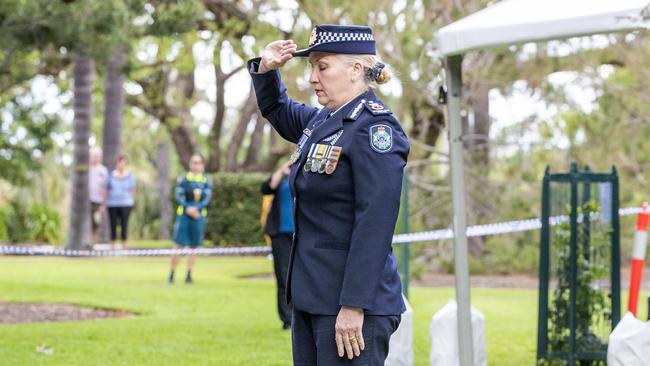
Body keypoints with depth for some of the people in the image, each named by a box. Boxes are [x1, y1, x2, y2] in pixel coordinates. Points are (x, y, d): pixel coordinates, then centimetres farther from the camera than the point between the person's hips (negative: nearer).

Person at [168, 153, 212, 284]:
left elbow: (207, 197, 0)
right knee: (178, 246, -5)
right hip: (183, 214, -2)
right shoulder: (183, 178, 4)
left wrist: (196, 208, -15)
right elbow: (178, 195, -4)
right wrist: (188, 208, -19)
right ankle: (171, 274, 2)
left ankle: (189, 275, 10)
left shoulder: (206, 180, 8)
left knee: (193, 246, 4)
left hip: (199, 216, 2)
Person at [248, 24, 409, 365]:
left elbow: (375, 224, -21)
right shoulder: (321, 120, 11)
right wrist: (266, 69, 11)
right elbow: (276, 110, 33)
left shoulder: (374, 127, -15)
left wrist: (354, 307, -23)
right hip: (310, 298, 9)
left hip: (352, 301, -9)